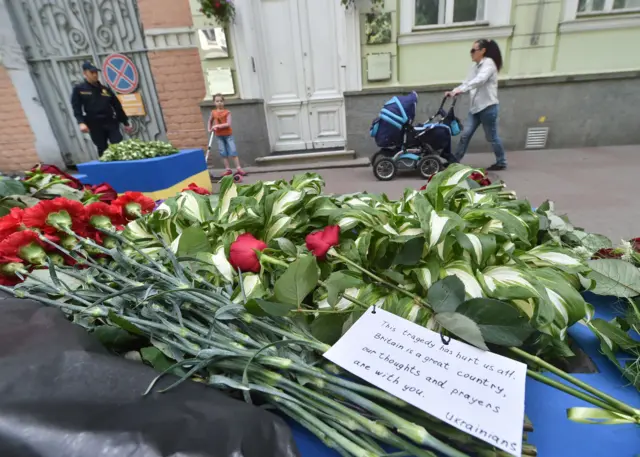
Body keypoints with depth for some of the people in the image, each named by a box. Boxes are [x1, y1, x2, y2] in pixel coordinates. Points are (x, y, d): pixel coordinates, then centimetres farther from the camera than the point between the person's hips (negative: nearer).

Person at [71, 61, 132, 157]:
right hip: (94, 125, -2)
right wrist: (81, 122, -19)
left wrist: (125, 123, 12)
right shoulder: (79, 89, 5)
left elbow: (117, 106, 15)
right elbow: (76, 108, -3)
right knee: (103, 151, 4)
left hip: (111, 123, 2)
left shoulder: (106, 89, 13)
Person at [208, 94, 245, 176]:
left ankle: (238, 169, -3)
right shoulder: (213, 112, 4)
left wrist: (218, 126, -22)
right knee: (223, 153, 3)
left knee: (233, 151, -6)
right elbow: (210, 121, 23)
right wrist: (210, 128, 12)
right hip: (219, 135, 3)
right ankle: (228, 169, 9)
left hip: (228, 134, -3)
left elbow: (228, 124, -18)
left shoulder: (227, 112, -6)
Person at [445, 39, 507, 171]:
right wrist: (453, 91, -4)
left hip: (488, 107, -7)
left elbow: (479, 80, -28)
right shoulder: (475, 65, 15)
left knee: (492, 137, 2)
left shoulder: (489, 63, -11)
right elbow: (468, 82, 12)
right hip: (476, 107, 8)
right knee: (465, 134, 2)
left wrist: (460, 90, -38)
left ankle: (501, 163, 18)